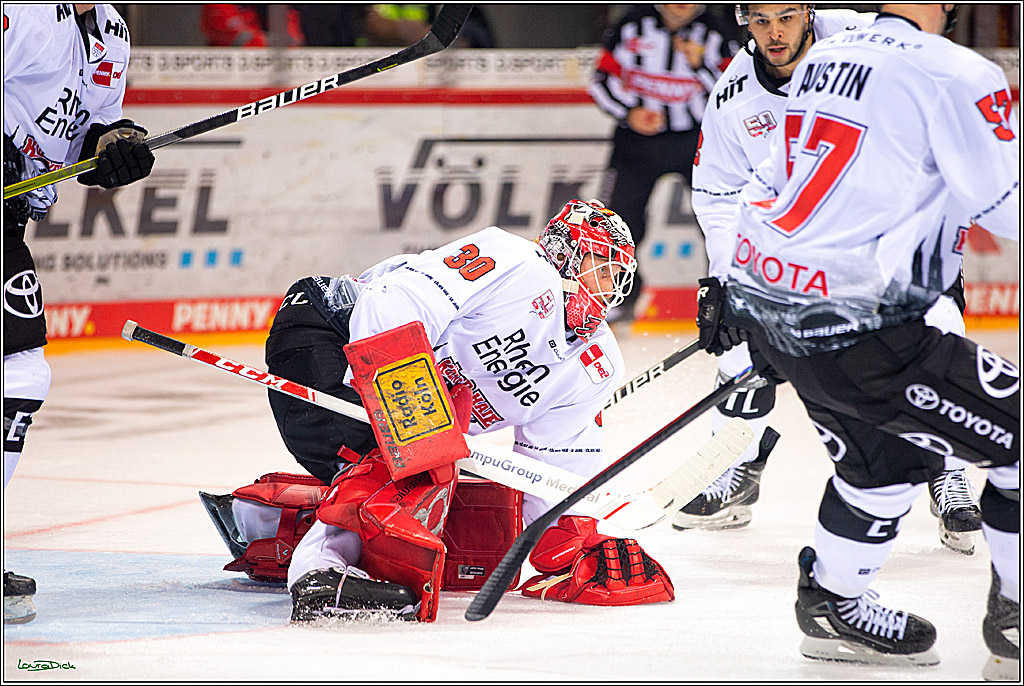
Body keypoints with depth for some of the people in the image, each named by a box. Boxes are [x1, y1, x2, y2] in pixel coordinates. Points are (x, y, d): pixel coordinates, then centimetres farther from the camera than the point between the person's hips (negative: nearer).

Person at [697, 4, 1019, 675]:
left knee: (892, 447, 29)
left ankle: (832, 600, 39)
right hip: (852, 327, -9)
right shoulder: (957, 74, -14)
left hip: (762, 293, 9)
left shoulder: (825, 56, 13)